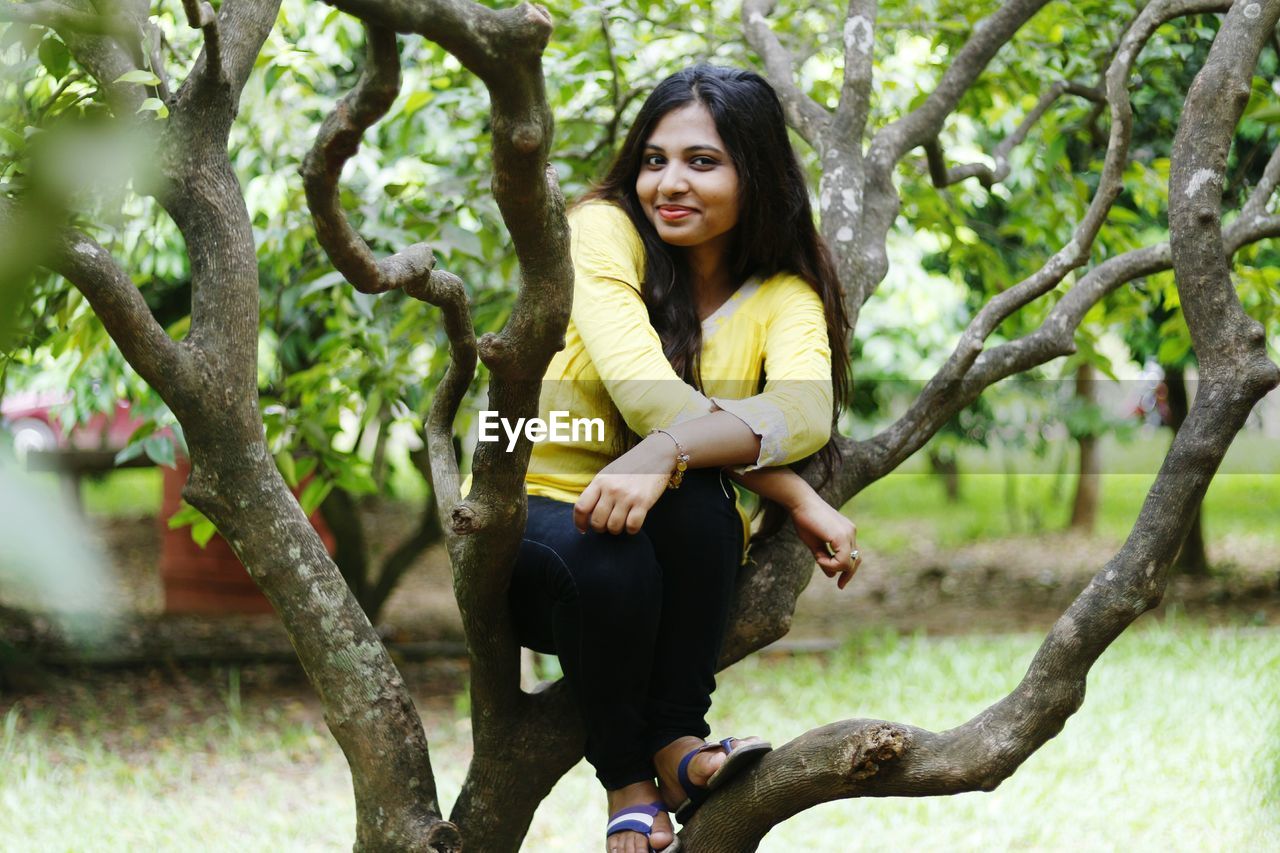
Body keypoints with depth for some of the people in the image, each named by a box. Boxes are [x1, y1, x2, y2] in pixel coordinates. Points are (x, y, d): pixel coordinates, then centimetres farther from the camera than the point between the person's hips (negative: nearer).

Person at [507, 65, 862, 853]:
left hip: (684, 553, 2)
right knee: (607, 556, -35)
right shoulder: (606, 231, -8)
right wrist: (800, 501, -33)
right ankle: (625, 780, -13)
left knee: (691, 496, -32)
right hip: (542, 516, -2)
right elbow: (640, 383, -25)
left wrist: (669, 450, -45)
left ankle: (678, 740, -18)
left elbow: (805, 408, -25)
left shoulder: (784, 293, -2)